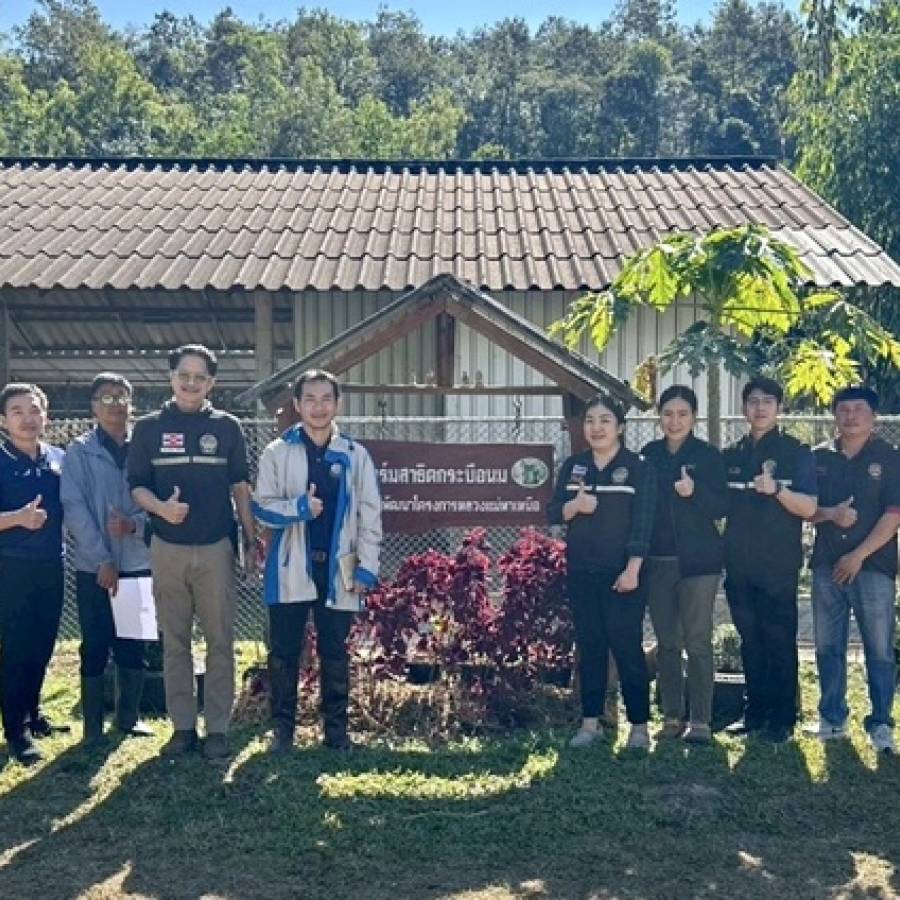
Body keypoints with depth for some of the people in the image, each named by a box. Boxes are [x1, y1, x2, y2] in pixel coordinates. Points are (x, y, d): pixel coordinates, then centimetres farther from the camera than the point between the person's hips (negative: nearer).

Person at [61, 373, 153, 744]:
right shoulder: (80, 451, -1)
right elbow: (74, 508, -8)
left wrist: (135, 523, -18)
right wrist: (102, 560, -14)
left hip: (138, 563, 2)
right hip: (95, 566, -2)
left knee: (134, 647, 9)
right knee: (95, 648, 3)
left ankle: (128, 717, 23)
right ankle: (93, 725, 14)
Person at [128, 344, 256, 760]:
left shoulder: (226, 426, 4)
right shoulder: (148, 427, 4)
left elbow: (240, 486, 7)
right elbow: (136, 486, 4)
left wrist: (250, 540, 3)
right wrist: (160, 507, -17)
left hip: (216, 548, 0)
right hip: (167, 549, 1)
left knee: (220, 641, 1)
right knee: (174, 642, 7)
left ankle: (217, 728, 8)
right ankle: (183, 725, 16)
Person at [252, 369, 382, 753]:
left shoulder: (355, 454, 4)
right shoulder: (277, 452, 1)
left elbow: (370, 514, 3)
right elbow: (261, 507, -1)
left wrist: (366, 567, -3)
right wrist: (299, 507, -19)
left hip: (337, 568, 1)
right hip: (291, 568, 0)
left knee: (334, 653, 9)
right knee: (284, 652, 6)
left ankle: (336, 728, 20)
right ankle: (282, 728, 18)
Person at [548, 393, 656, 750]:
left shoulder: (638, 468, -4)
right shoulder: (573, 466, 9)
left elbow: (642, 523, -9)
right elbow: (552, 513, 5)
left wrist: (633, 570, -16)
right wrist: (575, 505, -17)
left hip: (622, 573, -4)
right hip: (581, 572, 4)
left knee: (627, 646, -3)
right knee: (589, 646, 8)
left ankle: (639, 725, 6)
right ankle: (590, 722, 16)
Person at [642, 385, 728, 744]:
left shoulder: (708, 455, -1)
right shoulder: (649, 454, 8)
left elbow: (722, 507, -5)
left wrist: (695, 493, -23)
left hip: (697, 561, -3)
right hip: (658, 561, 3)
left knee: (698, 642, -3)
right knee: (666, 643, 7)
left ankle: (701, 721, 2)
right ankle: (672, 716, 15)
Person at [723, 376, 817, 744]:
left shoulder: (796, 452, -2)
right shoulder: (732, 455, 12)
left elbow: (809, 507, -10)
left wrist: (776, 489, -27)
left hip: (778, 565, -4)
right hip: (739, 565, 5)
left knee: (780, 642, -1)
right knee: (750, 641, 10)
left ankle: (783, 719, 6)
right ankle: (755, 712, 19)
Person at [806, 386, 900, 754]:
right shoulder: (819, 457, 9)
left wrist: (859, 556, -12)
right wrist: (831, 514, -12)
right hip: (827, 565, 3)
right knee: (827, 646, 8)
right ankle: (832, 718, 19)